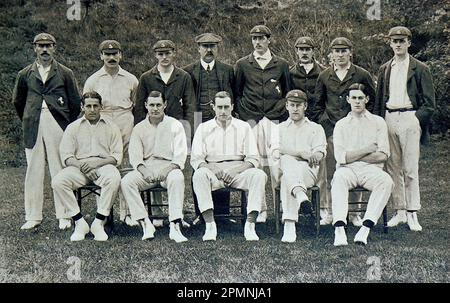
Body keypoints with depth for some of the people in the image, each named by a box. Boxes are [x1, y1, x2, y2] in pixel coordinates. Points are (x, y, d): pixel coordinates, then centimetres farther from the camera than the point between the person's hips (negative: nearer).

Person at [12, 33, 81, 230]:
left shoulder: (65, 73, 7)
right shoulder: (25, 74, 12)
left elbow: (75, 102, 9)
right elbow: (17, 101, 22)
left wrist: (68, 125, 7)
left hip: (57, 125, -2)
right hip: (32, 128, 2)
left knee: (60, 171, -3)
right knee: (33, 171, 3)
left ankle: (64, 216, 4)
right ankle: (33, 216, 10)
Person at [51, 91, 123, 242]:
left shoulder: (111, 127, 14)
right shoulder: (73, 127, 15)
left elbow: (117, 156, 5)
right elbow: (66, 156, 6)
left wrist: (97, 162, -14)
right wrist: (82, 165, -14)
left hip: (103, 165, -1)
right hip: (79, 167, 1)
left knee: (114, 178, -36)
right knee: (57, 181, -28)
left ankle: (99, 223, -24)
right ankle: (80, 223, -19)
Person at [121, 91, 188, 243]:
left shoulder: (175, 125, 8)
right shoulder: (139, 128, 15)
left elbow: (180, 153, -1)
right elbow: (135, 154, 4)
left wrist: (169, 168, -21)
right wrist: (143, 170, -18)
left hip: (169, 166, -2)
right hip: (146, 167, 2)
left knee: (177, 178, -36)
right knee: (126, 182, -26)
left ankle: (174, 227, -39)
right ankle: (146, 224, -27)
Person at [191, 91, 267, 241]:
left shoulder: (244, 127, 12)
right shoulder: (203, 128, 11)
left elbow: (253, 159, 5)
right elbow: (196, 159, 3)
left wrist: (235, 171, -14)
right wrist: (214, 169, -16)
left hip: (238, 171, 1)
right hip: (213, 170, 0)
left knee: (259, 175, -29)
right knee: (199, 175, -34)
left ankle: (250, 225, -30)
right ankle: (210, 225, -34)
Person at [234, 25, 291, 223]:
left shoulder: (281, 65, 12)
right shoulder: (242, 65, 11)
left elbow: (288, 93, 17)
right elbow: (236, 93, 15)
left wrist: (284, 116, 7)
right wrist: (242, 115, 6)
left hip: (275, 119, -1)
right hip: (251, 120, 1)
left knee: (277, 162, -13)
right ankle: (260, 209, 7)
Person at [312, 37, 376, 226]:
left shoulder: (362, 75, 4)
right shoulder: (324, 76, 9)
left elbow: (372, 100, 12)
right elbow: (317, 104, 18)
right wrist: (322, 122, 8)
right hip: (331, 129, 1)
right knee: (330, 171, 0)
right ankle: (329, 212, 9)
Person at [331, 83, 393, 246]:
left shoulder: (378, 122, 14)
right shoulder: (341, 124, 14)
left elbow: (383, 155, 2)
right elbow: (340, 157, 1)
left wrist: (352, 156, -1)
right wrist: (368, 149, -1)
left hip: (370, 169, 1)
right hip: (348, 170, 0)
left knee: (386, 181, -32)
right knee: (339, 178, -35)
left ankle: (366, 228, -36)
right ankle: (339, 229, -46)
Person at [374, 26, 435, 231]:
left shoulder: (420, 69, 3)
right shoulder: (384, 69, 16)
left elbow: (429, 102, 1)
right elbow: (378, 100, 18)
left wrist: (417, 119, -10)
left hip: (409, 118, -4)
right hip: (388, 119, 4)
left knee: (410, 169, -5)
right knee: (393, 168, 4)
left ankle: (412, 214, 0)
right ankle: (399, 212, 12)